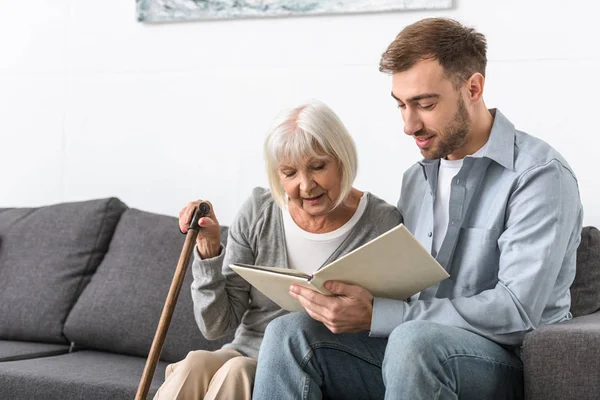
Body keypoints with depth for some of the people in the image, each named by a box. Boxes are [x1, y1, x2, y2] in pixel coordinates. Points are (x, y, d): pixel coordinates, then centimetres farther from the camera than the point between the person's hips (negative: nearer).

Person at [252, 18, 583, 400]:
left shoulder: (540, 174, -10)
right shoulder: (417, 178, 16)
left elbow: (516, 310, -20)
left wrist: (376, 316, -25)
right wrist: (345, 305, -6)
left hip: (504, 359, -6)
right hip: (410, 354, 6)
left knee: (414, 340, -38)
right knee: (289, 333, -17)